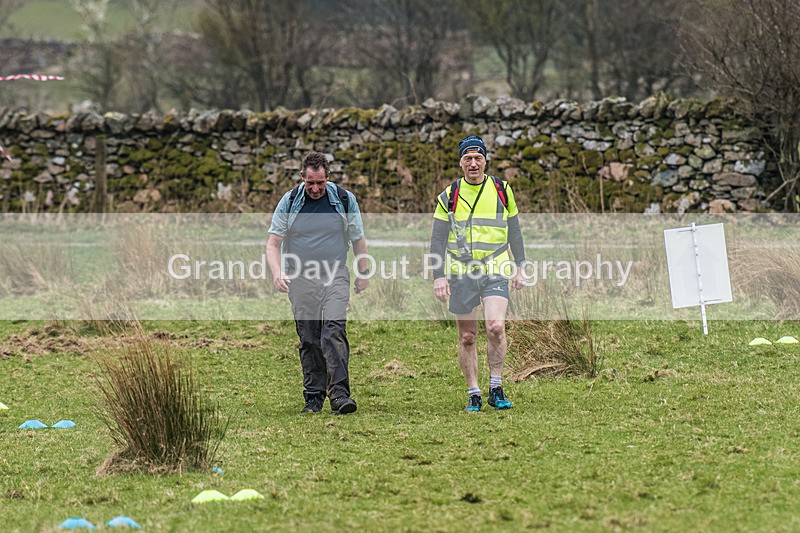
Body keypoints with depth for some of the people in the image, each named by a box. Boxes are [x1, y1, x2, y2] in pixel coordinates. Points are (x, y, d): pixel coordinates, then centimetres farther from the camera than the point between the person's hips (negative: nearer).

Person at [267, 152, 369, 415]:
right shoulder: (289, 202, -1)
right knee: (308, 340, 3)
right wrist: (277, 272, -16)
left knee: (334, 333, -17)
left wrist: (363, 274, 14)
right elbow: (273, 243, 1)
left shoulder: (345, 200, 0)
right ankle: (313, 397, 12)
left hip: (335, 277, -1)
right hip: (300, 280, 1)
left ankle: (339, 393, -22)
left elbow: (358, 240, 13)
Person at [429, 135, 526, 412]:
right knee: (467, 337, 3)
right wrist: (438, 276, -5)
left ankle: (496, 388, -6)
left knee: (495, 327, -19)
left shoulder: (502, 191, 5)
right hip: (461, 274, 1)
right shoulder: (449, 196, 2)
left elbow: (514, 231, 14)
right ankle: (474, 394, 14)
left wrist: (519, 268, 10)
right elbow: (437, 239, 3)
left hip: (495, 271, -1)